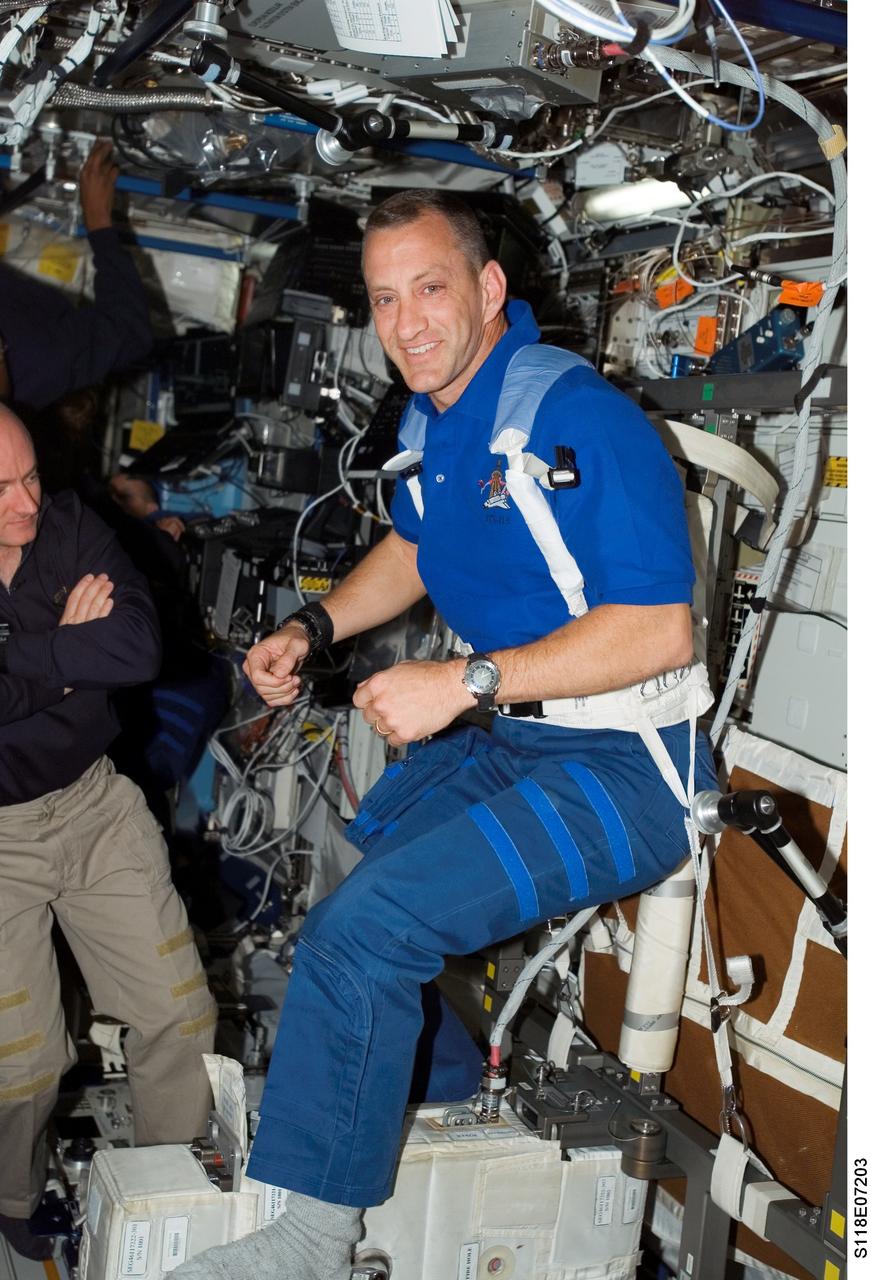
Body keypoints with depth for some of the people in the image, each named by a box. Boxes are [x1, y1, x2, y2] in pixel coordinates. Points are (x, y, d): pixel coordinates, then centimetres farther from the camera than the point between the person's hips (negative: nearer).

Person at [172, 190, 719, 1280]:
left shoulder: (575, 416, -20)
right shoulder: (432, 420, 8)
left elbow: (659, 628, -26)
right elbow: (414, 549, 28)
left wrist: (467, 682, -26)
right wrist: (311, 629, 12)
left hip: (618, 767, -9)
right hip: (505, 738, 10)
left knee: (359, 925, -22)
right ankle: (426, 1075, 39)